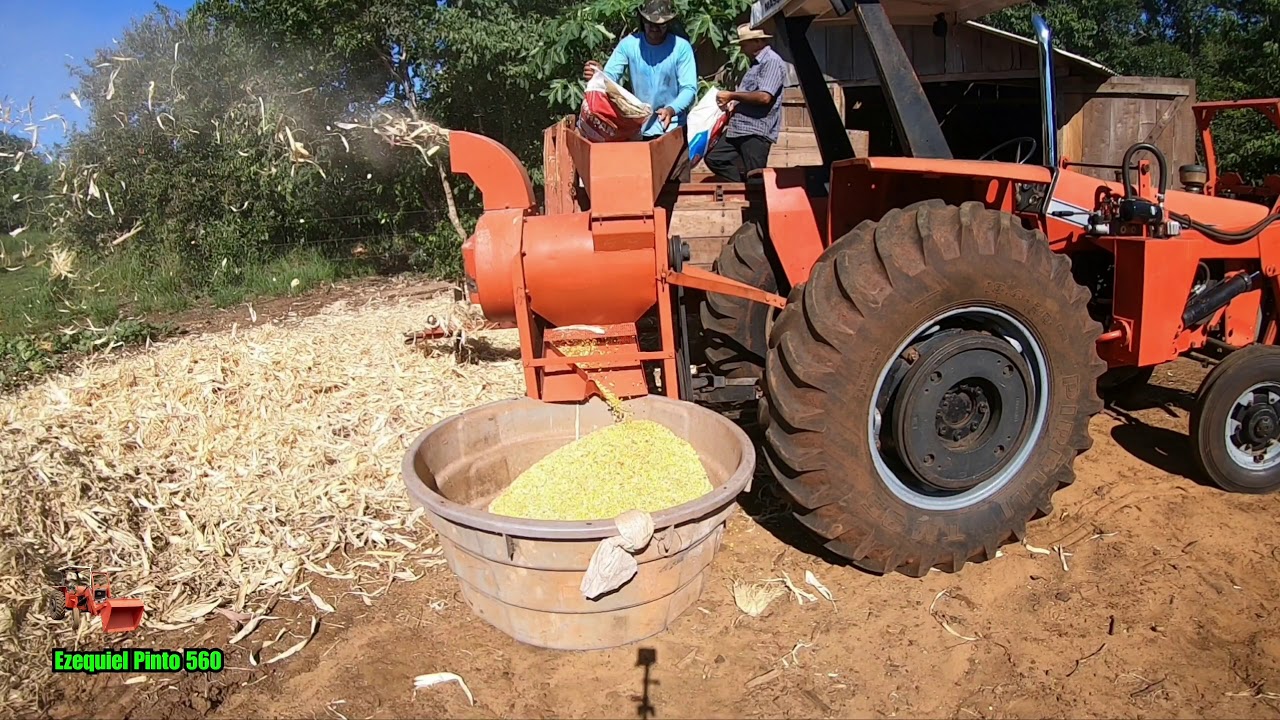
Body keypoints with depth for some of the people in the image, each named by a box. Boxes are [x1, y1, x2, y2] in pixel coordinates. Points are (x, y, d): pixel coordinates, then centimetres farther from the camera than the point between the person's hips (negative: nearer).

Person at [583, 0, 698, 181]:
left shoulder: (681, 47, -9)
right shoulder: (628, 44, -4)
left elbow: (689, 89, -14)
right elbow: (609, 77, -8)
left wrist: (672, 110, -34)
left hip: (672, 129, -2)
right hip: (637, 129, 2)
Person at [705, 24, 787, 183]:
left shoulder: (772, 61, -9)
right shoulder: (756, 63, 21)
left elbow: (764, 97, -22)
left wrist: (732, 95, -13)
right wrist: (734, 104, 11)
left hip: (756, 131, -10)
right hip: (739, 128, 10)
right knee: (714, 158, 6)